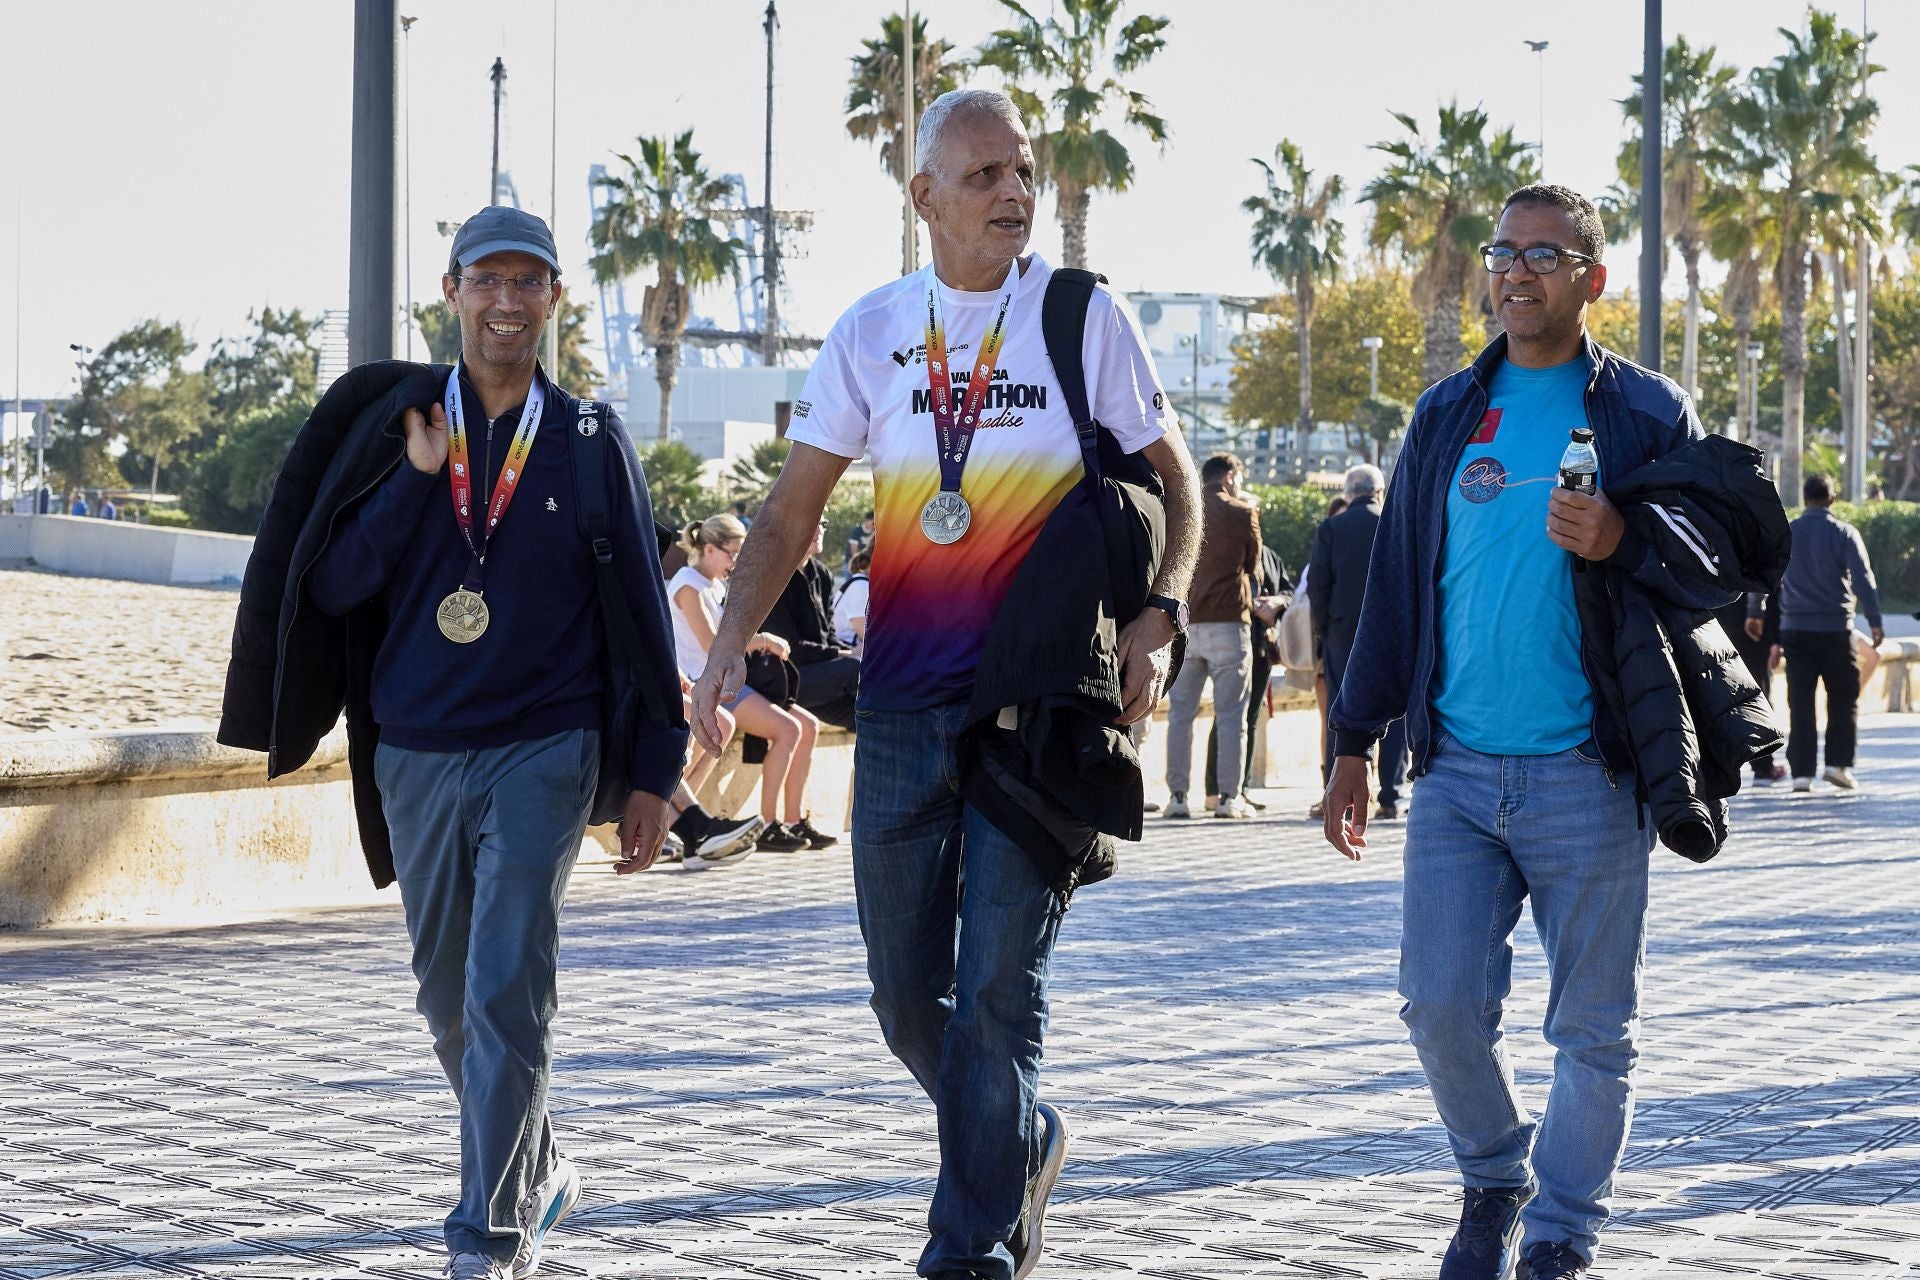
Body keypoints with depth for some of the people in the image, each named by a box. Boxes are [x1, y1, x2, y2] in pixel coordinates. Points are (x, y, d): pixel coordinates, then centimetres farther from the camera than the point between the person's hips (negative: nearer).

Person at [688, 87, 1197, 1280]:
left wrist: (1159, 615, -8)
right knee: (906, 991, 9)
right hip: (902, 703, 3)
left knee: (997, 990, -6)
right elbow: (794, 509, 9)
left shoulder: (1085, 316, 0)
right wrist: (735, 636, -6)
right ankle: (1025, 1140, 35)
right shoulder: (872, 330, 7)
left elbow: (1171, 475, 8)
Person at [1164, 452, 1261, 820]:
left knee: (1180, 713, 7)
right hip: (1228, 623, -3)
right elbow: (1253, 565, 10)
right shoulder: (1242, 514, -3)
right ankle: (1229, 796, -2)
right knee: (1230, 714, 1)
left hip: (1184, 623, 3)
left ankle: (1177, 795, 3)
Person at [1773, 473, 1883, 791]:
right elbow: (1863, 579, -12)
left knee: (1800, 703, 3)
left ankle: (1801, 771, -2)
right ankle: (1838, 762, 1)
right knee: (1843, 699, 10)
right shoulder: (1844, 533, -3)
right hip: (1835, 628, -3)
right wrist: (1875, 621, -11)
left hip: (1795, 629, 3)